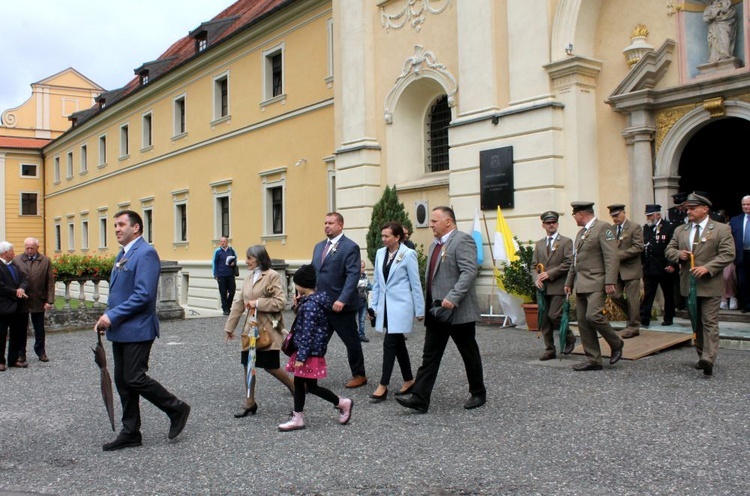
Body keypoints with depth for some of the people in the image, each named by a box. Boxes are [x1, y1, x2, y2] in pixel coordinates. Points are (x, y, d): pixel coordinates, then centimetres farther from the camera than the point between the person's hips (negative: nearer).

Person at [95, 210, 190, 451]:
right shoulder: (122, 254, 16)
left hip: (137, 329, -9)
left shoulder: (146, 253, -14)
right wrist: (107, 318, 7)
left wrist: (113, 316, -20)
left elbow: (144, 295, -23)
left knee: (134, 379, -8)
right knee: (122, 382, 11)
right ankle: (130, 433, 20)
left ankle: (177, 409, 10)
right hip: (120, 331, 9)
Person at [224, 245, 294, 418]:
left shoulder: (272, 276, -12)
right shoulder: (248, 278, 10)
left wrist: (258, 303, -17)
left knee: (270, 367, -1)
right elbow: (239, 303, 15)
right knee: (247, 364, 7)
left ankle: (297, 391, 21)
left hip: (268, 329, -7)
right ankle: (250, 404, 19)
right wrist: (229, 326, 17)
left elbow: (281, 302, -17)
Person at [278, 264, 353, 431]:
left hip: (311, 352, -10)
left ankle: (343, 403, 15)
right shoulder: (314, 299, 9)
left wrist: (301, 356, -21)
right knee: (299, 383, 12)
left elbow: (307, 332, -23)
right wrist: (299, 304, 9)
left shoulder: (310, 304, -21)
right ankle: (297, 418, 19)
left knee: (311, 386, 1)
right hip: (309, 350, 10)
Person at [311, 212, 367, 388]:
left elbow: (353, 275, -18)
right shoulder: (319, 246, 14)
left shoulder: (350, 247, -9)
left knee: (351, 341, 8)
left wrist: (342, 300, -26)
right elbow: (313, 272, 17)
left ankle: (359, 375, 24)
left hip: (341, 305, -6)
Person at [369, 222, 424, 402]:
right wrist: (374, 305, 11)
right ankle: (409, 380, 25)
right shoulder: (380, 253, 8)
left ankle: (383, 386, -5)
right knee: (398, 343, 13)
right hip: (385, 306, 6)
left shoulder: (408, 254, -9)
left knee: (390, 343, -9)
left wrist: (420, 310, -5)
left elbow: (416, 284, -6)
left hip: (400, 306, -6)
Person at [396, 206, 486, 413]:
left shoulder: (463, 240, -11)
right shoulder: (434, 245, 16)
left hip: (458, 311, -8)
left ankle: (478, 394, 24)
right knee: (430, 356, 3)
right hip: (436, 311, 8)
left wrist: (452, 298, -29)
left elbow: (469, 272, -22)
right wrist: (429, 305, 16)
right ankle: (419, 398, 1)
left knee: (469, 354, 8)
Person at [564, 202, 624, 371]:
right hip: (581, 284, 9)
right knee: (583, 322, 4)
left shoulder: (603, 227, -7)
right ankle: (593, 360, 9)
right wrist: (569, 282, 24)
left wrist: (610, 282, -22)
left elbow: (612, 257, -15)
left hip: (596, 283, -9)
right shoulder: (581, 233, 21)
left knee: (593, 315, -21)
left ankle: (616, 344, 3)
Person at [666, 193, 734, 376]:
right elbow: (669, 250, 14)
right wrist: (678, 254, -10)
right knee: (696, 323, 13)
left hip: (710, 285, -5)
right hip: (689, 284, 5)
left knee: (710, 322, -10)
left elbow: (728, 254, -11)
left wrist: (707, 268, -22)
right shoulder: (680, 231, 11)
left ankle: (708, 359, -18)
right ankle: (702, 356, 23)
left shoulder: (722, 229, -4)